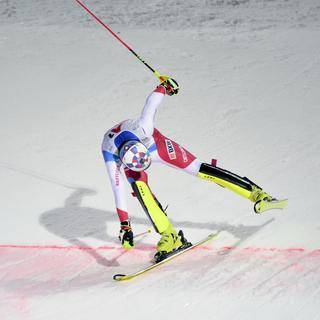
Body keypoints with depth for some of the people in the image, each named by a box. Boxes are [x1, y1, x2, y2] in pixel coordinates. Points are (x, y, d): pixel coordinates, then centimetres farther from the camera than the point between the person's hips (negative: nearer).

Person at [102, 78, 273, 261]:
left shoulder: (143, 129, -42)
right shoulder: (111, 156, -41)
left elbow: (152, 102, -25)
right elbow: (118, 191, -38)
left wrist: (165, 86, -5)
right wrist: (125, 226, -38)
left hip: (153, 143, 0)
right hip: (128, 161, 0)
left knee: (198, 169, -10)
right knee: (138, 186, -31)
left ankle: (252, 190, -5)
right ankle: (169, 236, -24)